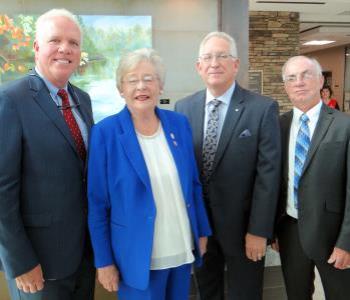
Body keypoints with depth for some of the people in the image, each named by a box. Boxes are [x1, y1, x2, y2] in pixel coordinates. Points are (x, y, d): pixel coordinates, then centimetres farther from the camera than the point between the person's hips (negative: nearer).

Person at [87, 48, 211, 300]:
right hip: (137, 256, -4)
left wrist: (202, 231, 8)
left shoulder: (179, 124, -2)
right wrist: (104, 261, -6)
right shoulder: (106, 133, -13)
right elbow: (97, 203, -9)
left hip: (182, 249, 4)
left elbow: (193, 184, 6)